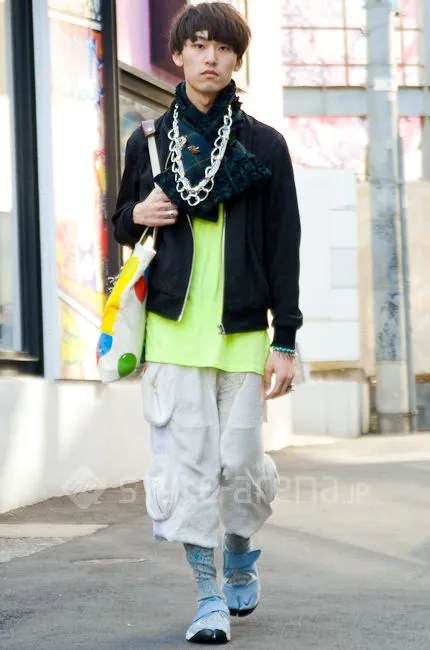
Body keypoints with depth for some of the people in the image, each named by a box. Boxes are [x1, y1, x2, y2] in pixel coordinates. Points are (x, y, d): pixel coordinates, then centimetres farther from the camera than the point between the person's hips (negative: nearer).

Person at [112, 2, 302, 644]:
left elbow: (284, 248, 3)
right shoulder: (149, 142, 8)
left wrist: (285, 339, -2)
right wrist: (138, 216, -4)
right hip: (174, 327, 1)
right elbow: (122, 220, 21)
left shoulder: (263, 145, 4)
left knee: (240, 461, 1)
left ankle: (242, 558, 31)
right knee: (190, 460, -6)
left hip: (243, 331, 0)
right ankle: (209, 596, 3)